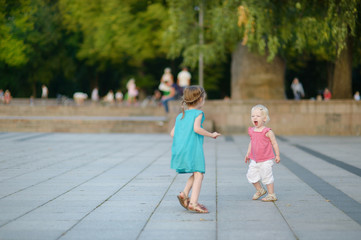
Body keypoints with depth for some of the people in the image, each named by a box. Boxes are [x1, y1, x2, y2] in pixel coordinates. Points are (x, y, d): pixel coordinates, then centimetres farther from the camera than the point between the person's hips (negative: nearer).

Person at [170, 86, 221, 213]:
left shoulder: (180, 116, 17)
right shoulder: (198, 113, -3)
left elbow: (172, 133, 13)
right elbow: (196, 128, -19)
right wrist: (211, 134, -8)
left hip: (180, 149, 7)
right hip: (193, 148, -7)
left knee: (196, 174, 20)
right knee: (198, 174, -6)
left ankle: (184, 194, 5)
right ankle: (193, 202, -17)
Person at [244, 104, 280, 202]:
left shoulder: (267, 132, -13)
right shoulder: (251, 131, 4)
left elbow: (274, 143, -7)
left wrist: (277, 155, -7)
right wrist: (248, 154, 17)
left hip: (266, 160, -6)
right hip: (254, 160, 6)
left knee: (267, 176, -1)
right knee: (251, 175, 7)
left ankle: (271, 195, 12)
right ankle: (260, 190, 29)